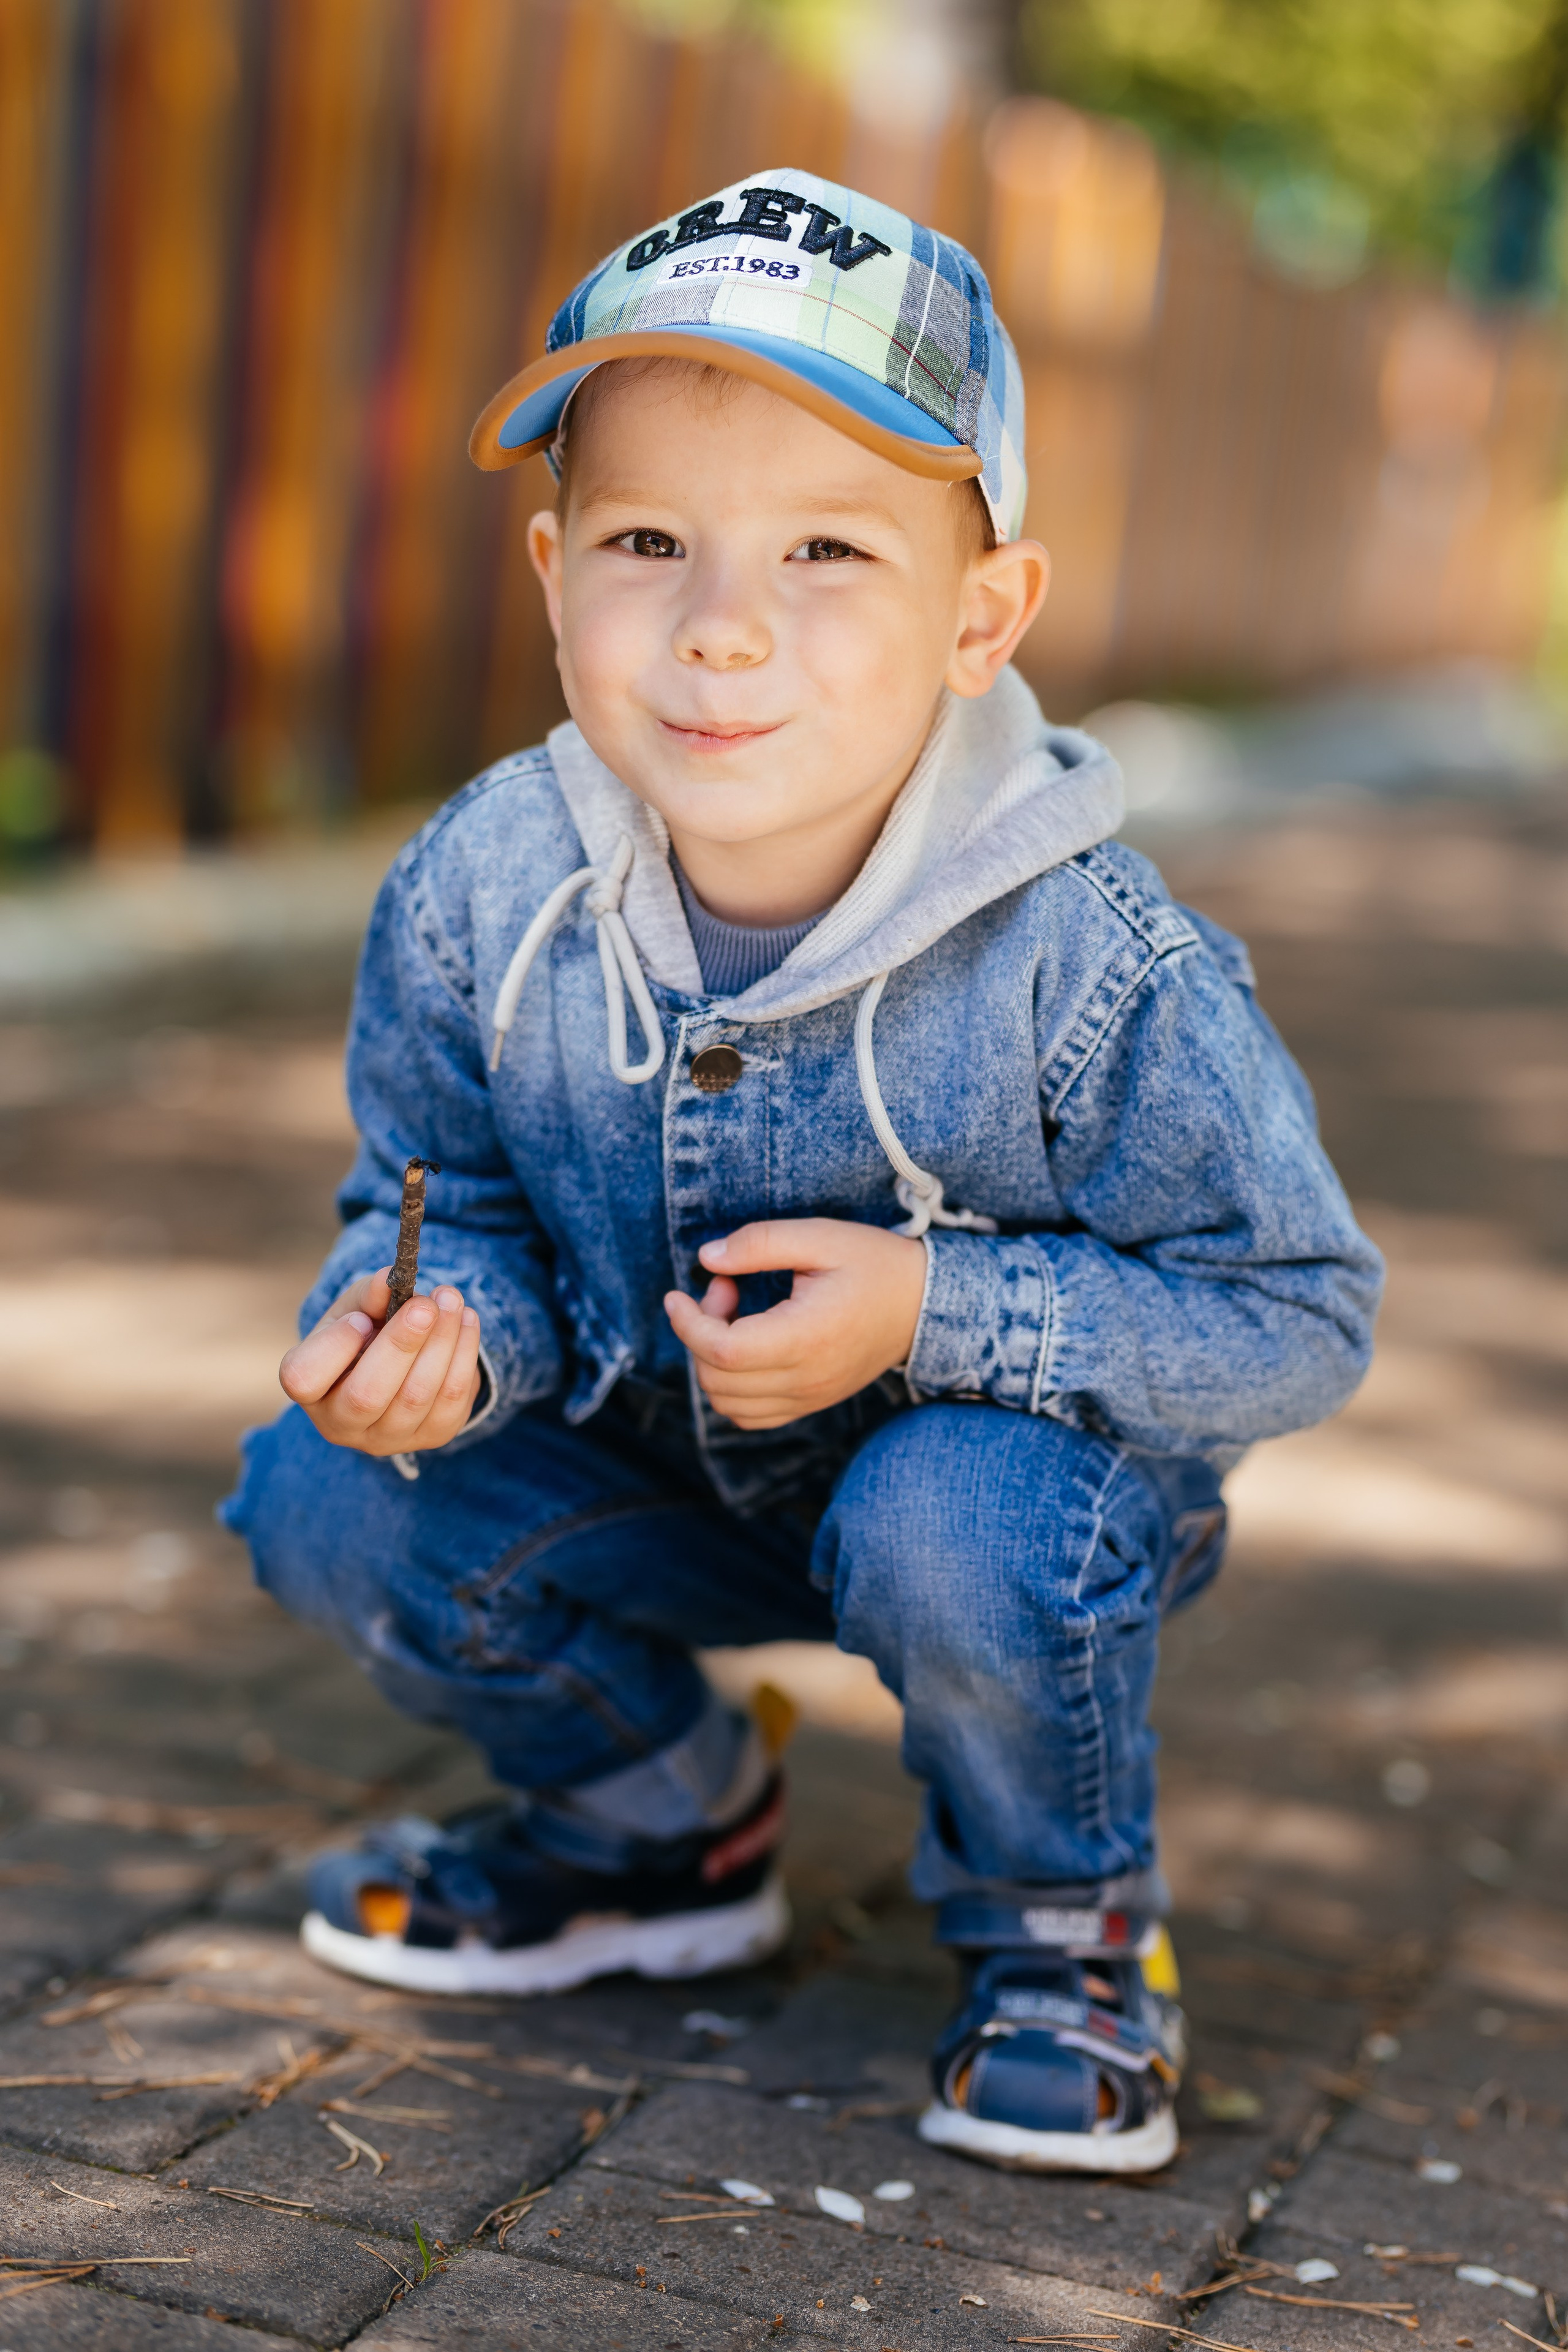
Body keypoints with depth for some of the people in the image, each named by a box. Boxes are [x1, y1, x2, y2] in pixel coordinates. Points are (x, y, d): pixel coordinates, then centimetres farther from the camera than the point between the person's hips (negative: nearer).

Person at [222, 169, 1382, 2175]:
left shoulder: (1096, 974, -31)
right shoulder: (478, 897, -20)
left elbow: (1301, 1316, -22)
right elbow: (455, 1196, -4)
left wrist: (935, 1313, -34)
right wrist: (444, 1321, -29)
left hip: (1010, 1454, -4)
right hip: (658, 1465, 4)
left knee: (957, 1532, -36)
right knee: (325, 1493, -13)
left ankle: (1067, 1933, -1)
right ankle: (666, 1824, 16)